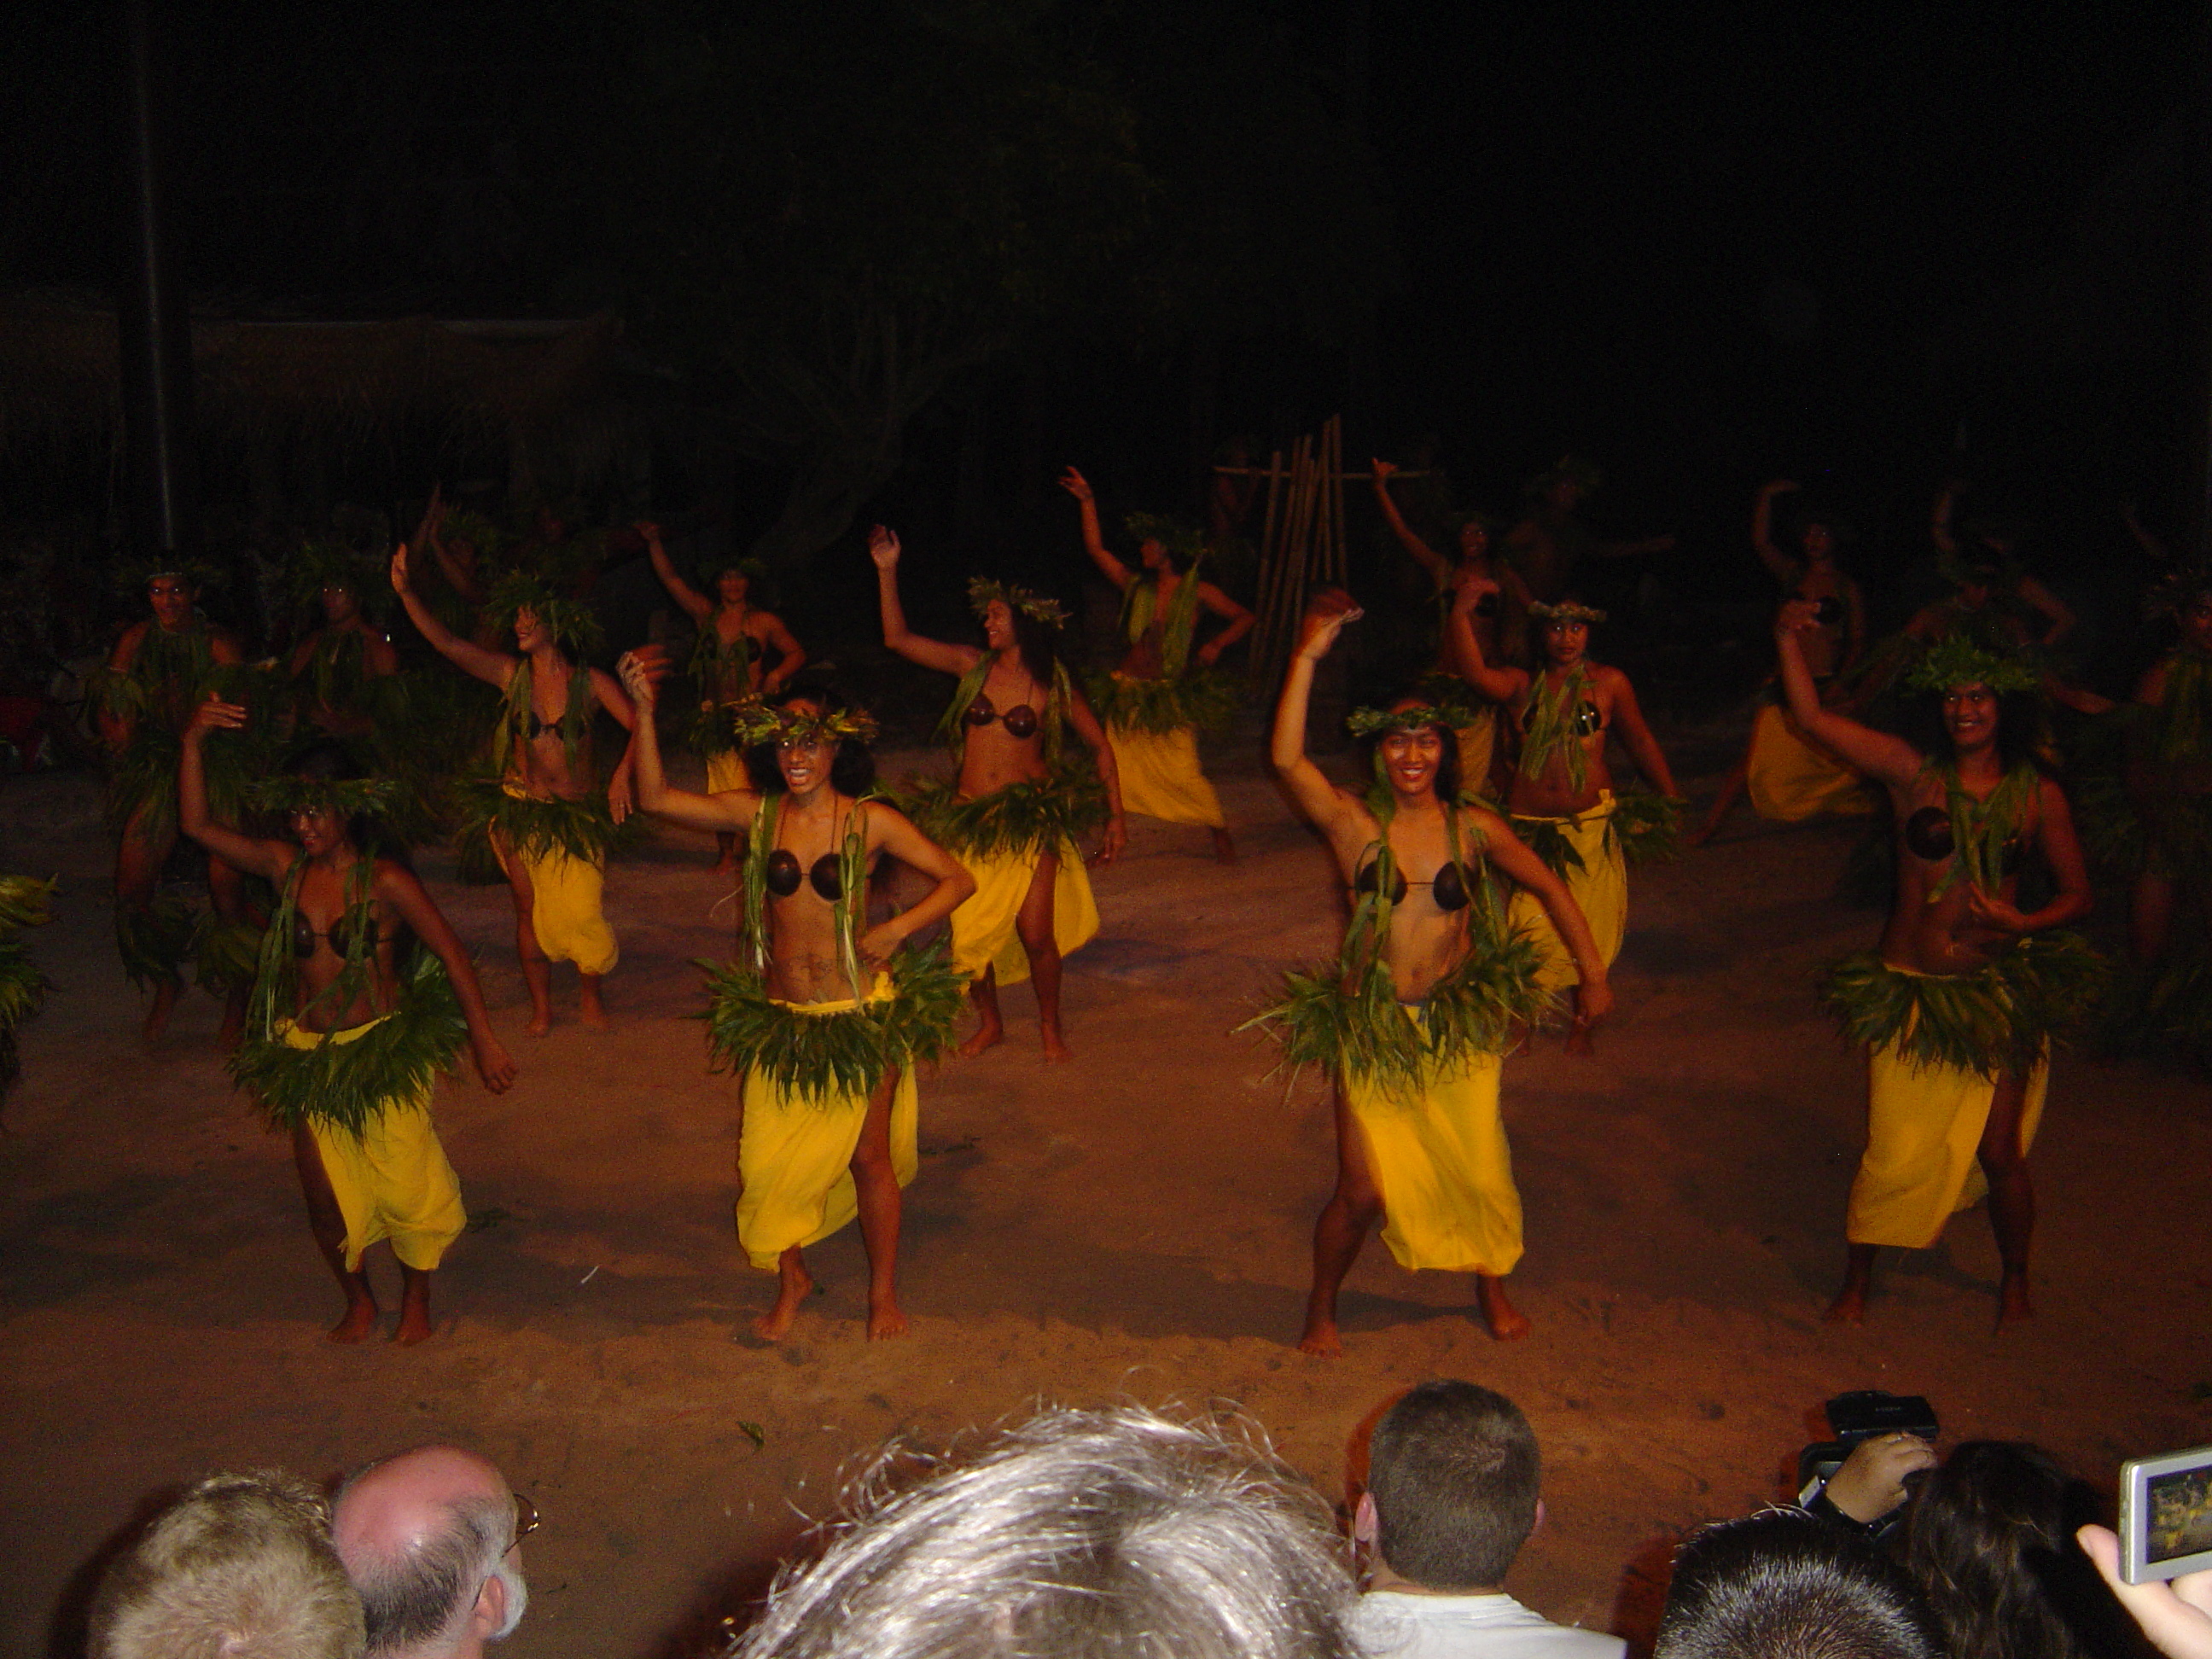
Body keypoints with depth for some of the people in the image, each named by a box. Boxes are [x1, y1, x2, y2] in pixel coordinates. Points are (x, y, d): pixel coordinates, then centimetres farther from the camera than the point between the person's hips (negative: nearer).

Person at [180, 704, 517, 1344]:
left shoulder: (385, 882, -12)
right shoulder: (285, 868, -1)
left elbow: (451, 955, -9)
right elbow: (198, 825, -2)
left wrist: (484, 1040, -12)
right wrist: (193, 743, -13)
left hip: (382, 1052, -4)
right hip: (307, 1055, 4)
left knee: (407, 1188, 2)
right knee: (325, 1197, 11)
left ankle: (415, 1305, 26)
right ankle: (359, 1302, 35)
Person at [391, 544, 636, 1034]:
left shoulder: (590, 682, -2)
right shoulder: (512, 675, 2)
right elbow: (446, 642, -7)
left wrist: (621, 774, -24)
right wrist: (405, 592, -16)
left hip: (576, 814, -2)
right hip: (520, 809, 2)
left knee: (579, 912, -8)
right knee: (529, 910, 5)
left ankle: (590, 993, 18)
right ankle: (541, 1006, 19)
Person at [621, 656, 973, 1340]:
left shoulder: (870, 821, -7)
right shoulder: (757, 815, -1)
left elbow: (957, 879, -3)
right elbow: (656, 797, -4)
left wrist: (899, 928, -16)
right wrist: (644, 711, -12)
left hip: (862, 1017, -2)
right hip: (782, 1020, 2)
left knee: (868, 1156, 8)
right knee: (770, 1160, 5)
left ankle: (884, 1291, 29)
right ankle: (792, 1281, 31)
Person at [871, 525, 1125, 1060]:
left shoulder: (1052, 684, -2)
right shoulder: (974, 666, 4)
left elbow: (1100, 745, 6)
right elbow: (899, 639, 3)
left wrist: (1116, 817, 2)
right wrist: (887, 571, -3)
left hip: (1031, 818, -2)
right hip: (971, 818, 3)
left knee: (1035, 932, -9)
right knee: (968, 936, 1)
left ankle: (1050, 1025, 17)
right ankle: (990, 1024, 26)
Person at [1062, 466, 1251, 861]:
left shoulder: (1196, 591, 1)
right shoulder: (1136, 585, 8)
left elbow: (1243, 618, 7)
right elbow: (1096, 549, 7)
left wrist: (1216, 644, -8)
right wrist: (1087, 501, 4)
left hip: (1170, 696, -3)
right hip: (1129, 692, 3)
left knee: (1184, 774, -11)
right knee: (1116, 770, 1)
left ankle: (1222, 834, 6)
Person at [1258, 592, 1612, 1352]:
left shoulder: (1473, 827, 0)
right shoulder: (1354, 823, -7)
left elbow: (1549, 890, 10)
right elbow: (1286, 758, -22)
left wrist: (1594, 974, 6)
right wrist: (1309, 655, -25)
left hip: (1461, 1025, 2)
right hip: (1372, 1031, -2)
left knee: (1479, 1171, 7)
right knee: (1364, 1190, -4)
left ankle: (1491, 1282, 39)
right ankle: (1322, 1306, 24)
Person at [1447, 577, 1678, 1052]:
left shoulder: (1609, 683, 4)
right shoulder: (1521, 685, 3)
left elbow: (1640, 742, 13)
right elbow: (1475, 673, -17)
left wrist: (1670, 800, 16)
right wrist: (1462, 613, -29)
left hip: (1590, 825, 0)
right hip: (1529, 824, 0)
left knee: (1587, 930, 3)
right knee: (1529, 927, -1)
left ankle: (1583, 1021, 21)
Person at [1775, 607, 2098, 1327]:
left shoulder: (2039, 795, 0)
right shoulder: (1913, 772, -3)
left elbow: (2077, 893, 6)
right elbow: (1813, 718, -7)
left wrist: (2023, 923, -13)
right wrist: (1788, 640, -16)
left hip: (1996, 994, 1)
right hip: (1910, 990, -1)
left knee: (1999, 1153, 6)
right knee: (1893, 1152, 0)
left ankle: (2015, 1282, 33)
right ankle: (1856, 1283, 23)